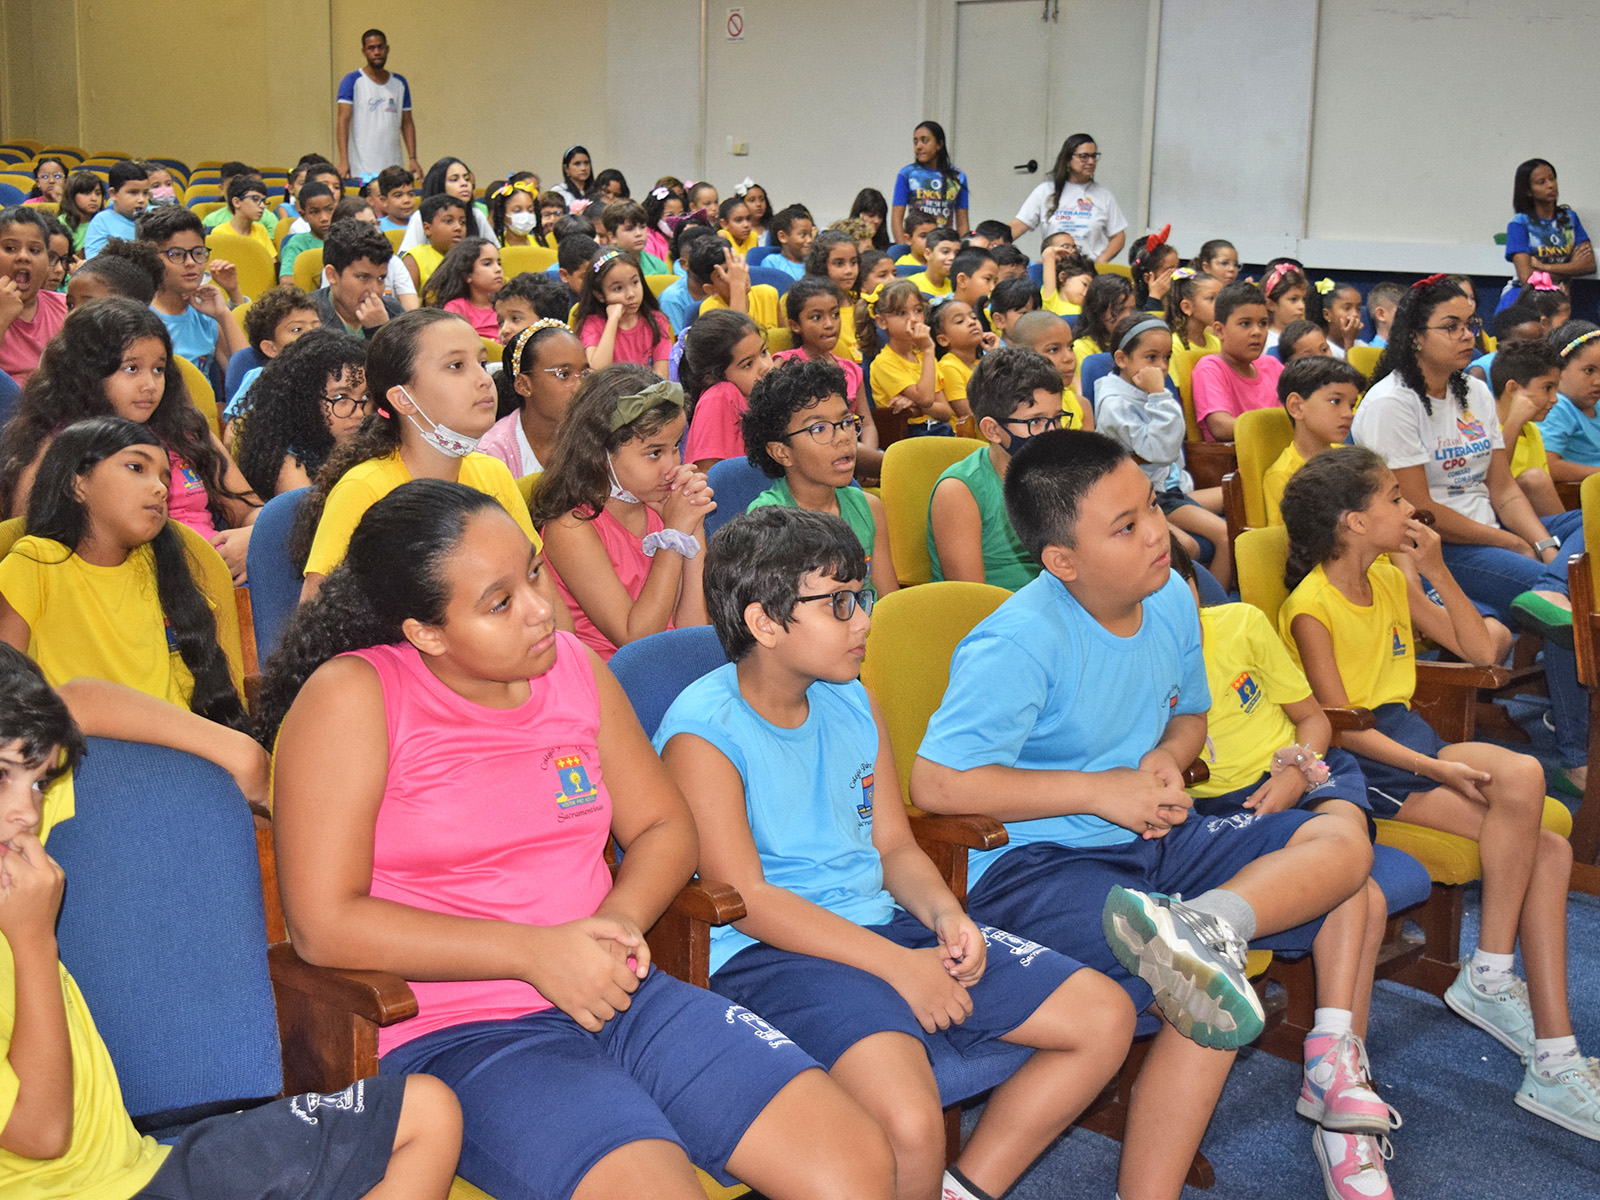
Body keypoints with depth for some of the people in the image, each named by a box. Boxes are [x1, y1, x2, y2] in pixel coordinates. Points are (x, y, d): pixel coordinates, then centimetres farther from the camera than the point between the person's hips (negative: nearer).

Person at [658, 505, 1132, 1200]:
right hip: (768, 954, -8)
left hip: (882, 924, 8)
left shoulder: (853, 702, 12)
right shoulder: (703, 732, -12)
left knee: (1105, 1016, 1)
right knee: (908, 1123, -35)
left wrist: (943, 912, -7)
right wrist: (898, 964, -20)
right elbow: (744, 898, -17)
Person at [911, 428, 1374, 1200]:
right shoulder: (1018, 645, -20)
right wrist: (1105, 790, -21)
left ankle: (1202, 923, -27)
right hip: (1034, 865, -8)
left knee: (1344, 847, -4)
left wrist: (1167, 760, -5)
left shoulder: (1171, 600, 2)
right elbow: (935, 783, -26)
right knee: (1218, 1006, -27)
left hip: (1150, 840, 8)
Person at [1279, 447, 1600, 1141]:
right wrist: (1438, 769, -25)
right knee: (1522, 778, -27)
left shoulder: (1392, 578, 13)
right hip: (1358, 764, -8)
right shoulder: (1312, 605, -11)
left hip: (1407, 733, 8)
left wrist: (1437, 571, 4)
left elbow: (1479, 651, 15)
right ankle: (1490, 982, -13)